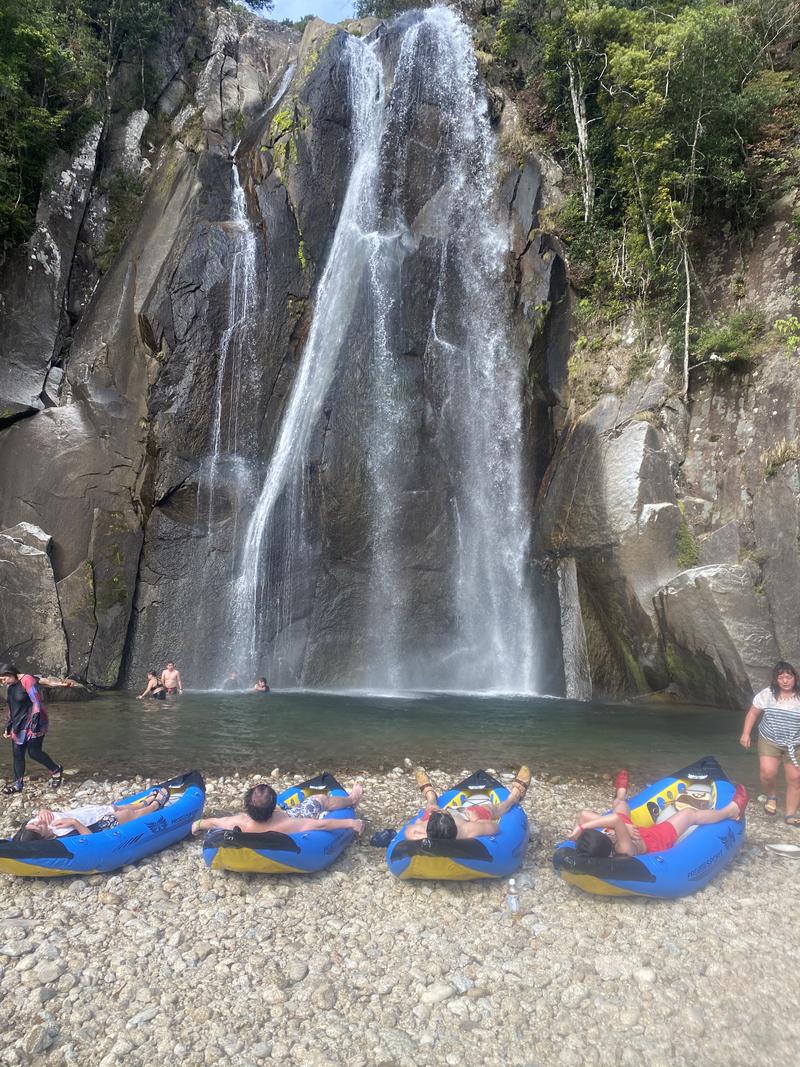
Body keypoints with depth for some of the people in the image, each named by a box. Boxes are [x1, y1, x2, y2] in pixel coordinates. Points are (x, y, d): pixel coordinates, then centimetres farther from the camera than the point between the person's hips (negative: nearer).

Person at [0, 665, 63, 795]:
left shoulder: (27, 680, -16)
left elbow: (37, 702, -19)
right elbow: (11, 708, 21)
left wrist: (35, 721, -24)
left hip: (33, 723, -8)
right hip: (19, 726, 8)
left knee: (34, 752, -7)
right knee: (17, 754, 4)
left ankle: (56, 770, 13)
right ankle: (18, 784, 14)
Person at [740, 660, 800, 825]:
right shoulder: (767, 694, -8)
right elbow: (753, 712, 2)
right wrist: (746, 733, -2)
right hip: (769, 741, 0)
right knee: (767, 773, -12)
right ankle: (771, 796, 21)